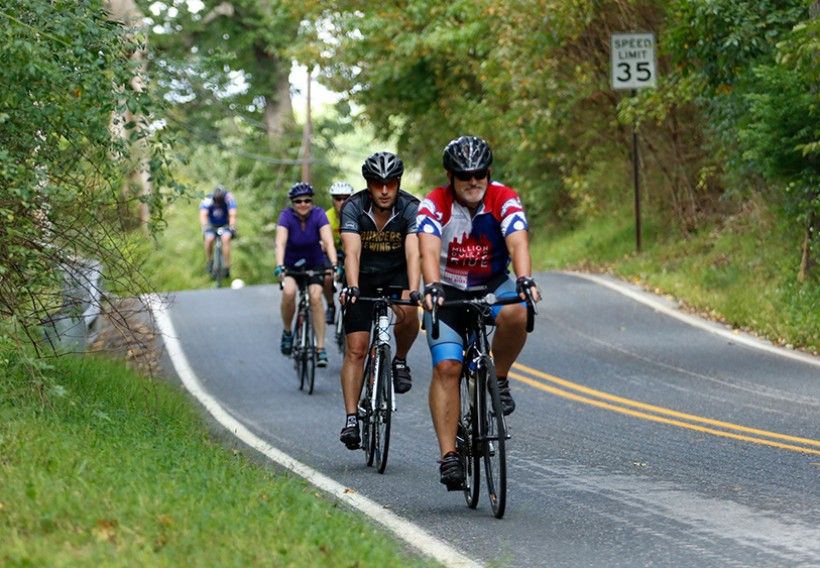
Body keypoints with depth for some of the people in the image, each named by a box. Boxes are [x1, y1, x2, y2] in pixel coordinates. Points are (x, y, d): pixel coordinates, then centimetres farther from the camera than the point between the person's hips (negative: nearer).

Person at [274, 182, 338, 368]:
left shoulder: (318, 215, -20)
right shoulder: (286, 216, -21)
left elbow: (328, 241, -31)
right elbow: (280, 243, -34)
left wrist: (334, 265, -47)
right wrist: (279, 266, -51)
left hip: (314, 263, 0)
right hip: (290, 263, 0)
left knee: (315, 297, -22)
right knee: (289, 292, -28)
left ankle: (321, 348, -18)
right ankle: (287, 332, -2)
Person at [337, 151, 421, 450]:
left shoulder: (411, 209, -21)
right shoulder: (353, 208, -20)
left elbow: (413, 252, -33)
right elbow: (352, 251, -32)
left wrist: (413, 292, -49)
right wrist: (351, 288, -50)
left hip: (397, 274, 0)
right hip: (363, 278, 0)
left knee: (407, 313, -33)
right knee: (356, 349, -9)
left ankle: (400, 361, -5)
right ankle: (351, 419, -4)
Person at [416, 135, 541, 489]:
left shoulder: (504, 200, -14)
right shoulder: (434, 204, -16)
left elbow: (518, 243, -29)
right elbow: (429, 250, -31)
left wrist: (525, 280, -49)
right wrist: (431, 287, -51)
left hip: (493, 285, 1)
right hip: (448, 290, -1)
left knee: (515, 315, -35)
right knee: (446, 367, -18)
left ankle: (498, 380, -8)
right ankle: (448, 455, -18)